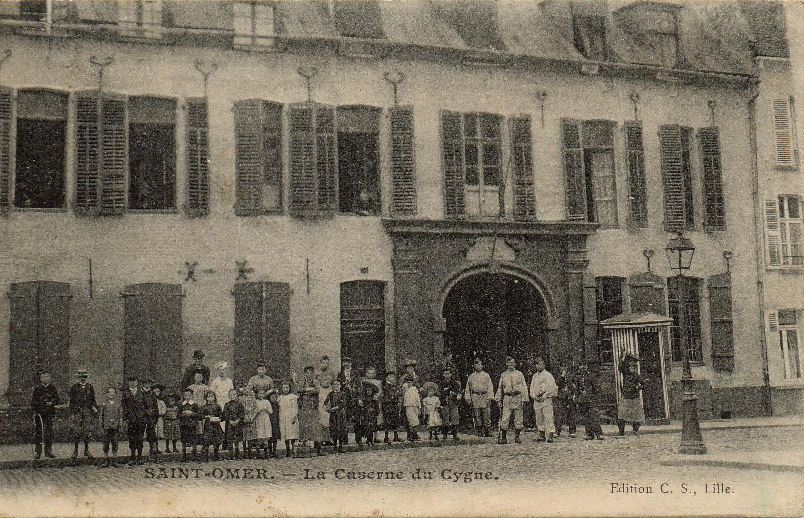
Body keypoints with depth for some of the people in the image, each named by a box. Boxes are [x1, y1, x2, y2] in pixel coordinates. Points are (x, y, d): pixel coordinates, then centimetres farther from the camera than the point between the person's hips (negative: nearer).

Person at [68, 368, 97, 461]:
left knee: (87, 431, 0)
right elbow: (71, 401, 4)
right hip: (77, 411, -2)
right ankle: (75, 450, 4)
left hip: (88, 411, 2)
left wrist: (94, 407, -1)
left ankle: (86, 450, 9)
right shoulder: (74, 387, 4)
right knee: (77, 431, -5)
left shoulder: (90, 387, 11)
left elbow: (93, 399, 17)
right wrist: (72, 413, -2)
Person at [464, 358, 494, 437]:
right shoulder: (471, 376, 14)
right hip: (475, 397, 2)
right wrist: (468, 397, 8)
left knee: (487, 415, -6)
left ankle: (488, 432, -4)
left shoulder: (486, 375, 9)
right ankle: (478, 432, 4)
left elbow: (490, 387, 4)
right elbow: (468, 388, 17)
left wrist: (489, 397, -5)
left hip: (485, 396, -2)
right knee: (477, 416, -1)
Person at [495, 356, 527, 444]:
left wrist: (525, 398, -3)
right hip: (507, 398, 0)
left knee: (518, 419, 3)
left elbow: (524, 387, 6)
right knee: (504, 419, -7)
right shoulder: (503, 375, 12)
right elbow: (500, 388, 16)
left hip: (517, 397, 0)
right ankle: (503, 438, -4)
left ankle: (517, 437, 13)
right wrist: (498, 399, 12)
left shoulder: (519, 374, 9)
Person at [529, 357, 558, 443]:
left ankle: (550, 436, -13)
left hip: (546, 400, -6)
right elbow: (532, 388, 19)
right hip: (536, 400, 6)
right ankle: (541, 435, 13)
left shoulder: (548, 375, -2)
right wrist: (534, 396, 1)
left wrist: (544, 396, -12)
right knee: (539, 419, 7)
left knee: (548, 418, -11)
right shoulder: (534, 376, 16)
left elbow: (552, 388, -8)